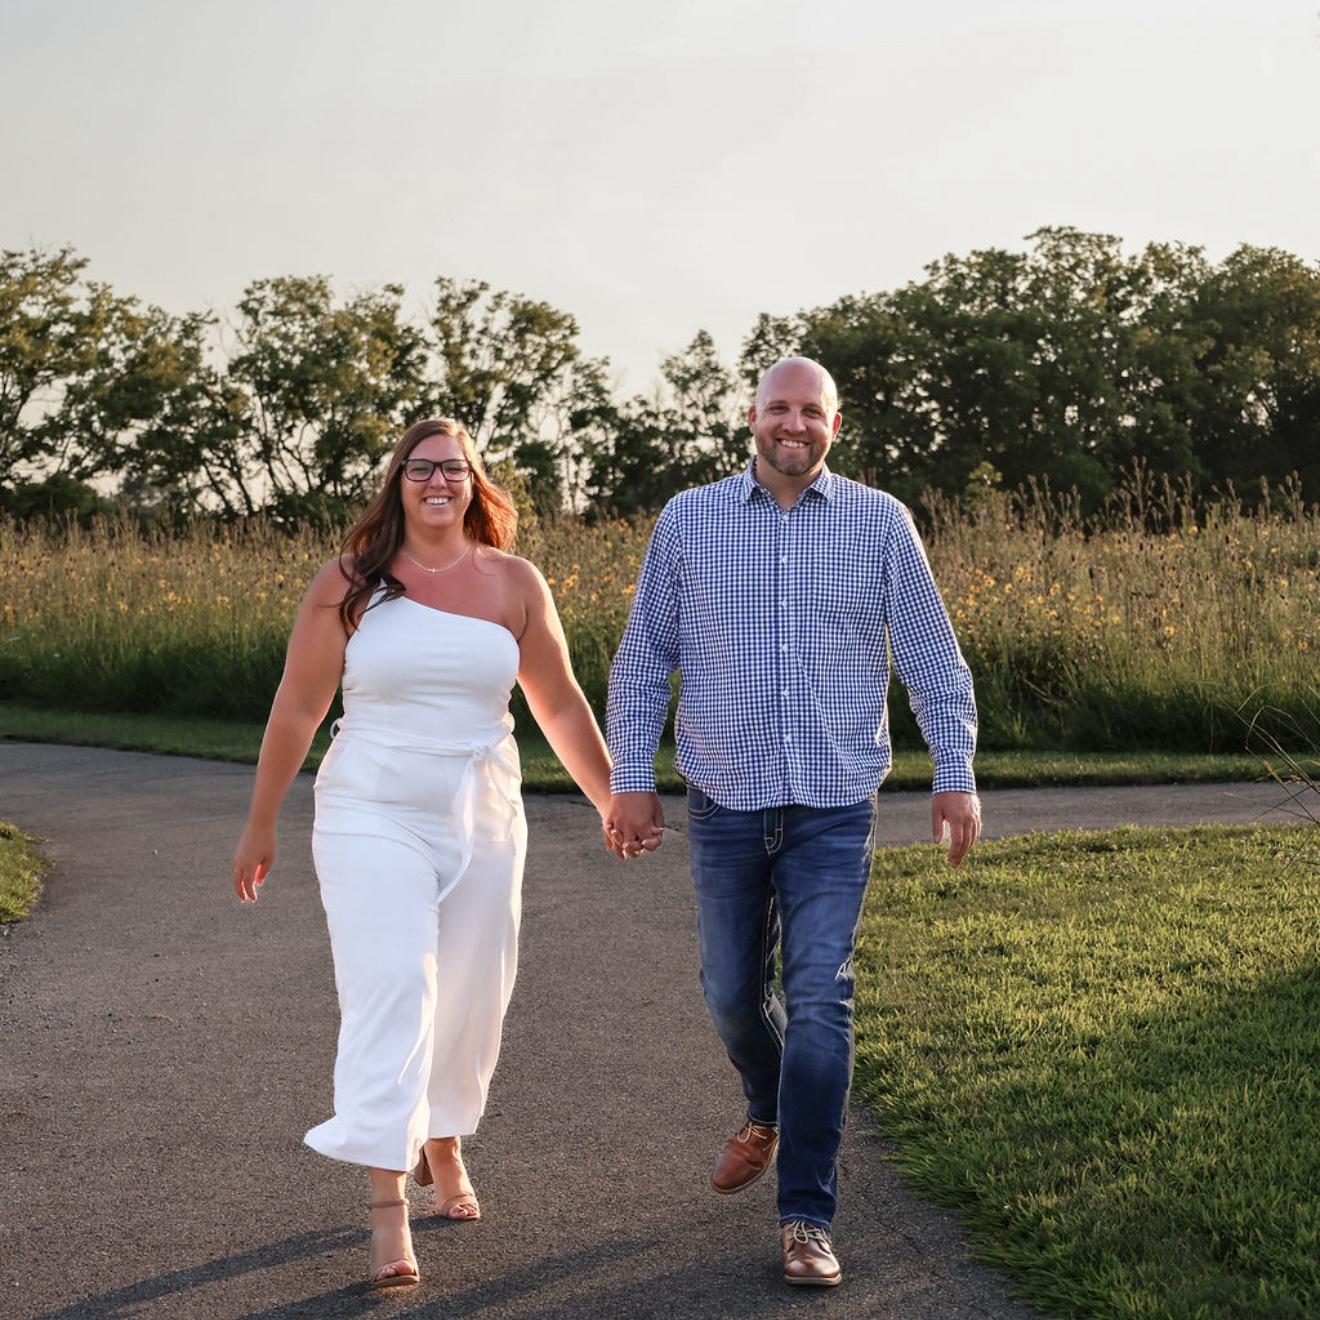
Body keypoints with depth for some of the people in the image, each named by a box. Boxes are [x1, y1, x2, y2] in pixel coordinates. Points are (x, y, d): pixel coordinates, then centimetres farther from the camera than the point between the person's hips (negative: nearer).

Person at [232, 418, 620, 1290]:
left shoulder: (514, 583, 3)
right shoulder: (349, 584, -1)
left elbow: (561, 705, 9)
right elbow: (298, 708, 2)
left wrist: (614, 800, 9)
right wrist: (261, 826, 4)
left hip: (483, 823, 3)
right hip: (374, 818, -3)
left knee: (471, 1000, 12)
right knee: (391, 990, -15)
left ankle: (443, 1147, 39)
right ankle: (389, 1213, -16)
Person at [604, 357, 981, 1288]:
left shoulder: (880, 522, 0)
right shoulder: (688, 521, 3)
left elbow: (932, 658, 3)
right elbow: (643, 659, 7)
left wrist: (956, 773, -4)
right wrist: (631, 779, 2)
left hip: (834, 810, -2)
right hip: (725, 804, 2)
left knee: (820, 1000, -9)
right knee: (734, 992, 13)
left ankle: (807, 1217, -3)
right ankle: (769, 1115, 44)